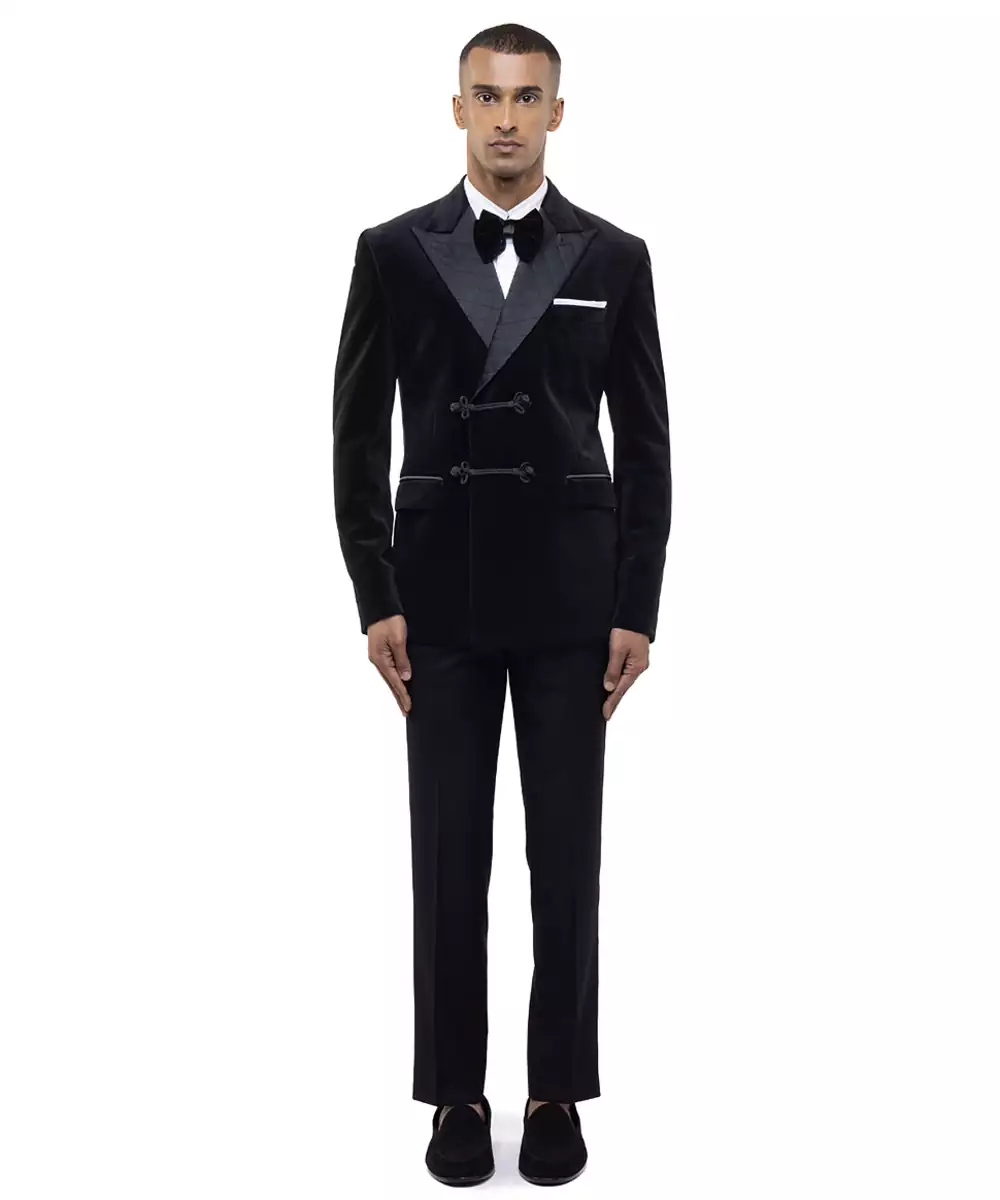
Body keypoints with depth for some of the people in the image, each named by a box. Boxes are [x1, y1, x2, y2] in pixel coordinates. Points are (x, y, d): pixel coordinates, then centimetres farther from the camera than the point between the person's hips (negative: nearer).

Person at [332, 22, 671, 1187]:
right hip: (441, 591, 0)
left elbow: (645, 446, 2)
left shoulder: (614, 257, 3)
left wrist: (638, 609, -3)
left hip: (570, 591, 0)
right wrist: (376, 598, -5)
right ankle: (457, 1091, 19)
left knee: (566, 851, 5)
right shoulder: (394, 250, 2)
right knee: (449, 853, 4)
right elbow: (357, 435, 1)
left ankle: (556, 1091, 20)